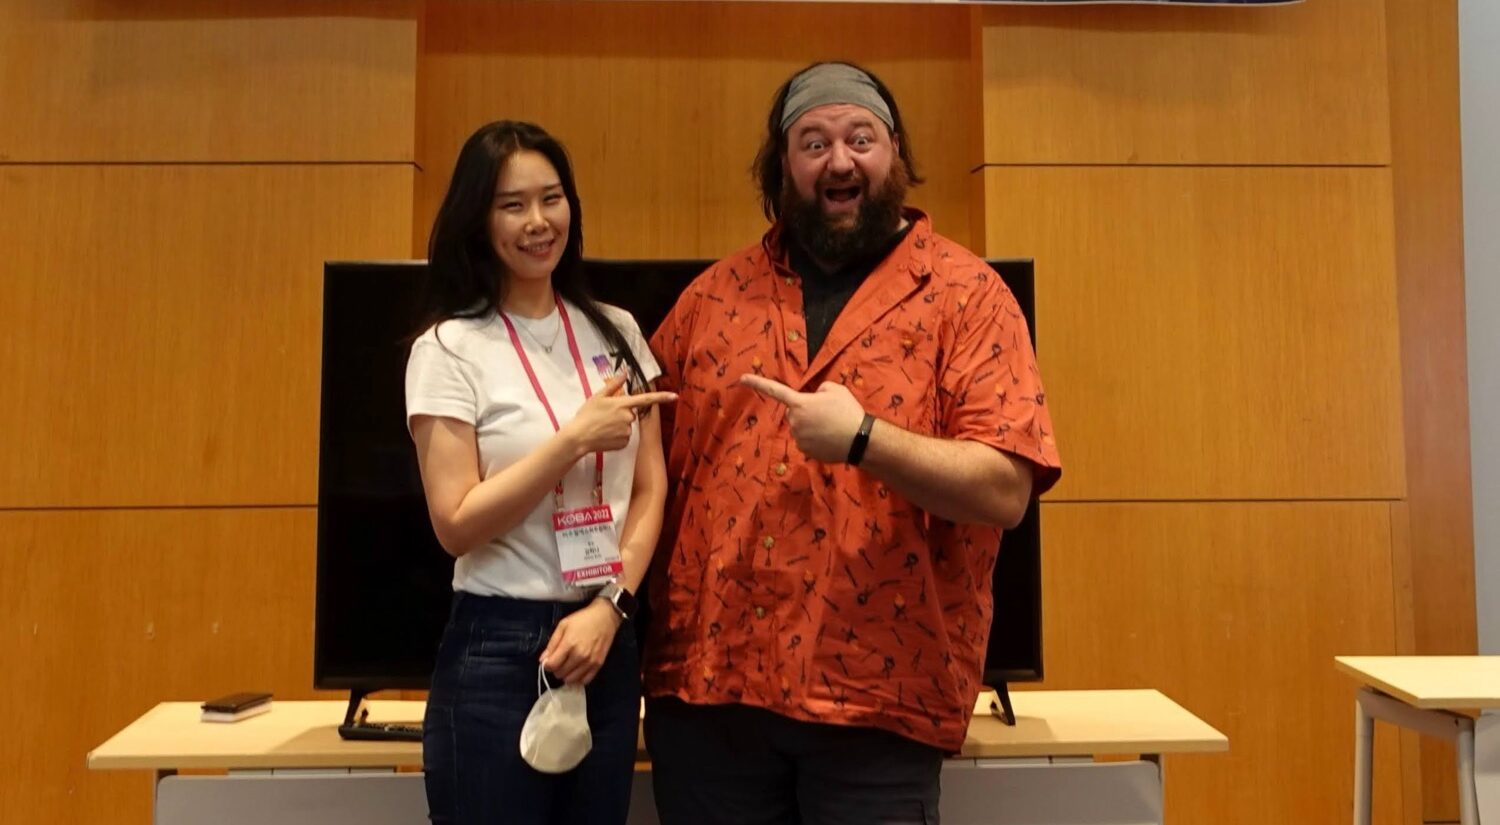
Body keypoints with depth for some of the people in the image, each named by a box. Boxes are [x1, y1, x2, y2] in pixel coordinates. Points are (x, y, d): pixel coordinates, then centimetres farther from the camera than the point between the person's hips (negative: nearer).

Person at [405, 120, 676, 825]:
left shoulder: (617, 332, 6)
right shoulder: (449, 348, -6)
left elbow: (650, 490, 4)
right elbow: (456, 525, -12)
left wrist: (609, 607, -8)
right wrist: (575, 440, -19)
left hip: (609, 643, 4)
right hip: (497, 653, -4)